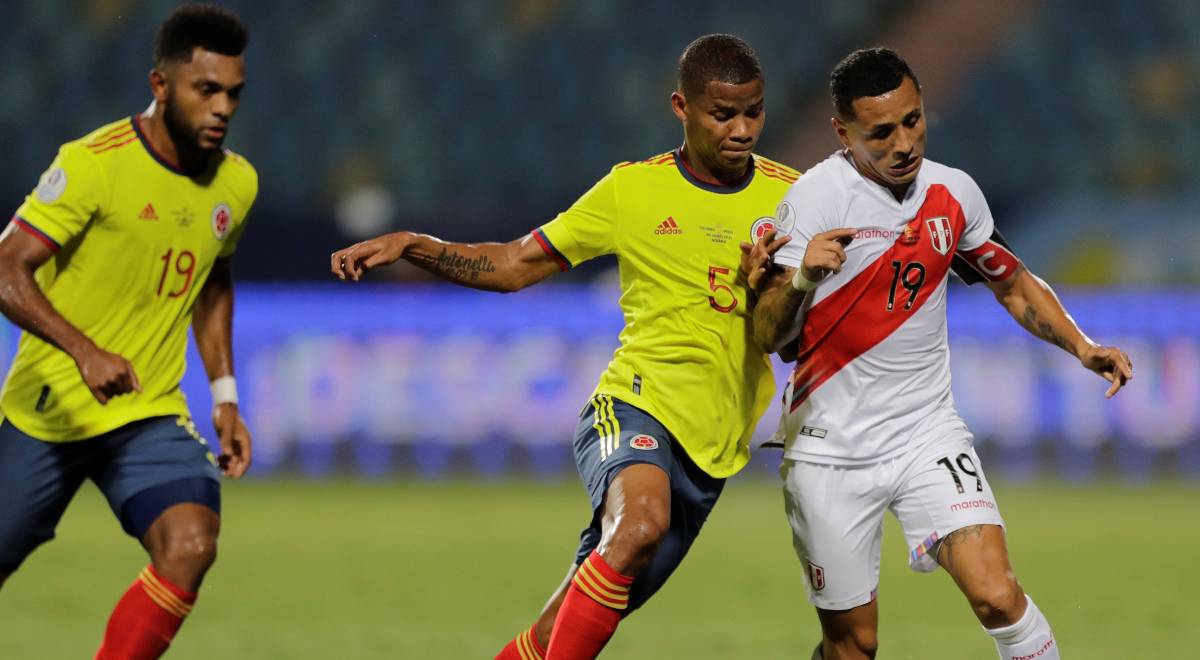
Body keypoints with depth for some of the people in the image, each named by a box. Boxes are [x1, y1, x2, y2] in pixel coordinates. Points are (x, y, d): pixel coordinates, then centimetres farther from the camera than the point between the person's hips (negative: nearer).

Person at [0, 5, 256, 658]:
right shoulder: (94, 164, -17)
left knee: (190, 545, -22)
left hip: (150, 416, 4)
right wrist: (83, 351, -36)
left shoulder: (236, 183, 2)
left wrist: (224, 394, 14)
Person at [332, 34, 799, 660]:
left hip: (710, 453, 3)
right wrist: (409, 245, -5)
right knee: (641, 520, -37)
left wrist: (763, 288, -14)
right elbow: (515, 265, 8)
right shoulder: (633, 188, 2)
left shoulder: (788, 195, 6)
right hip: (634, 404, -3)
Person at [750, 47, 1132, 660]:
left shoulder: (954, 193, 2)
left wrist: (1082, 347, 4)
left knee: (996, 595, -17)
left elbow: (1015, 285, 19)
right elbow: (767, 336, -15)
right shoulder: (816, 197, -12)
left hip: (927, 434, 3)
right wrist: (800, 278, -35)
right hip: (830, 445, -3)